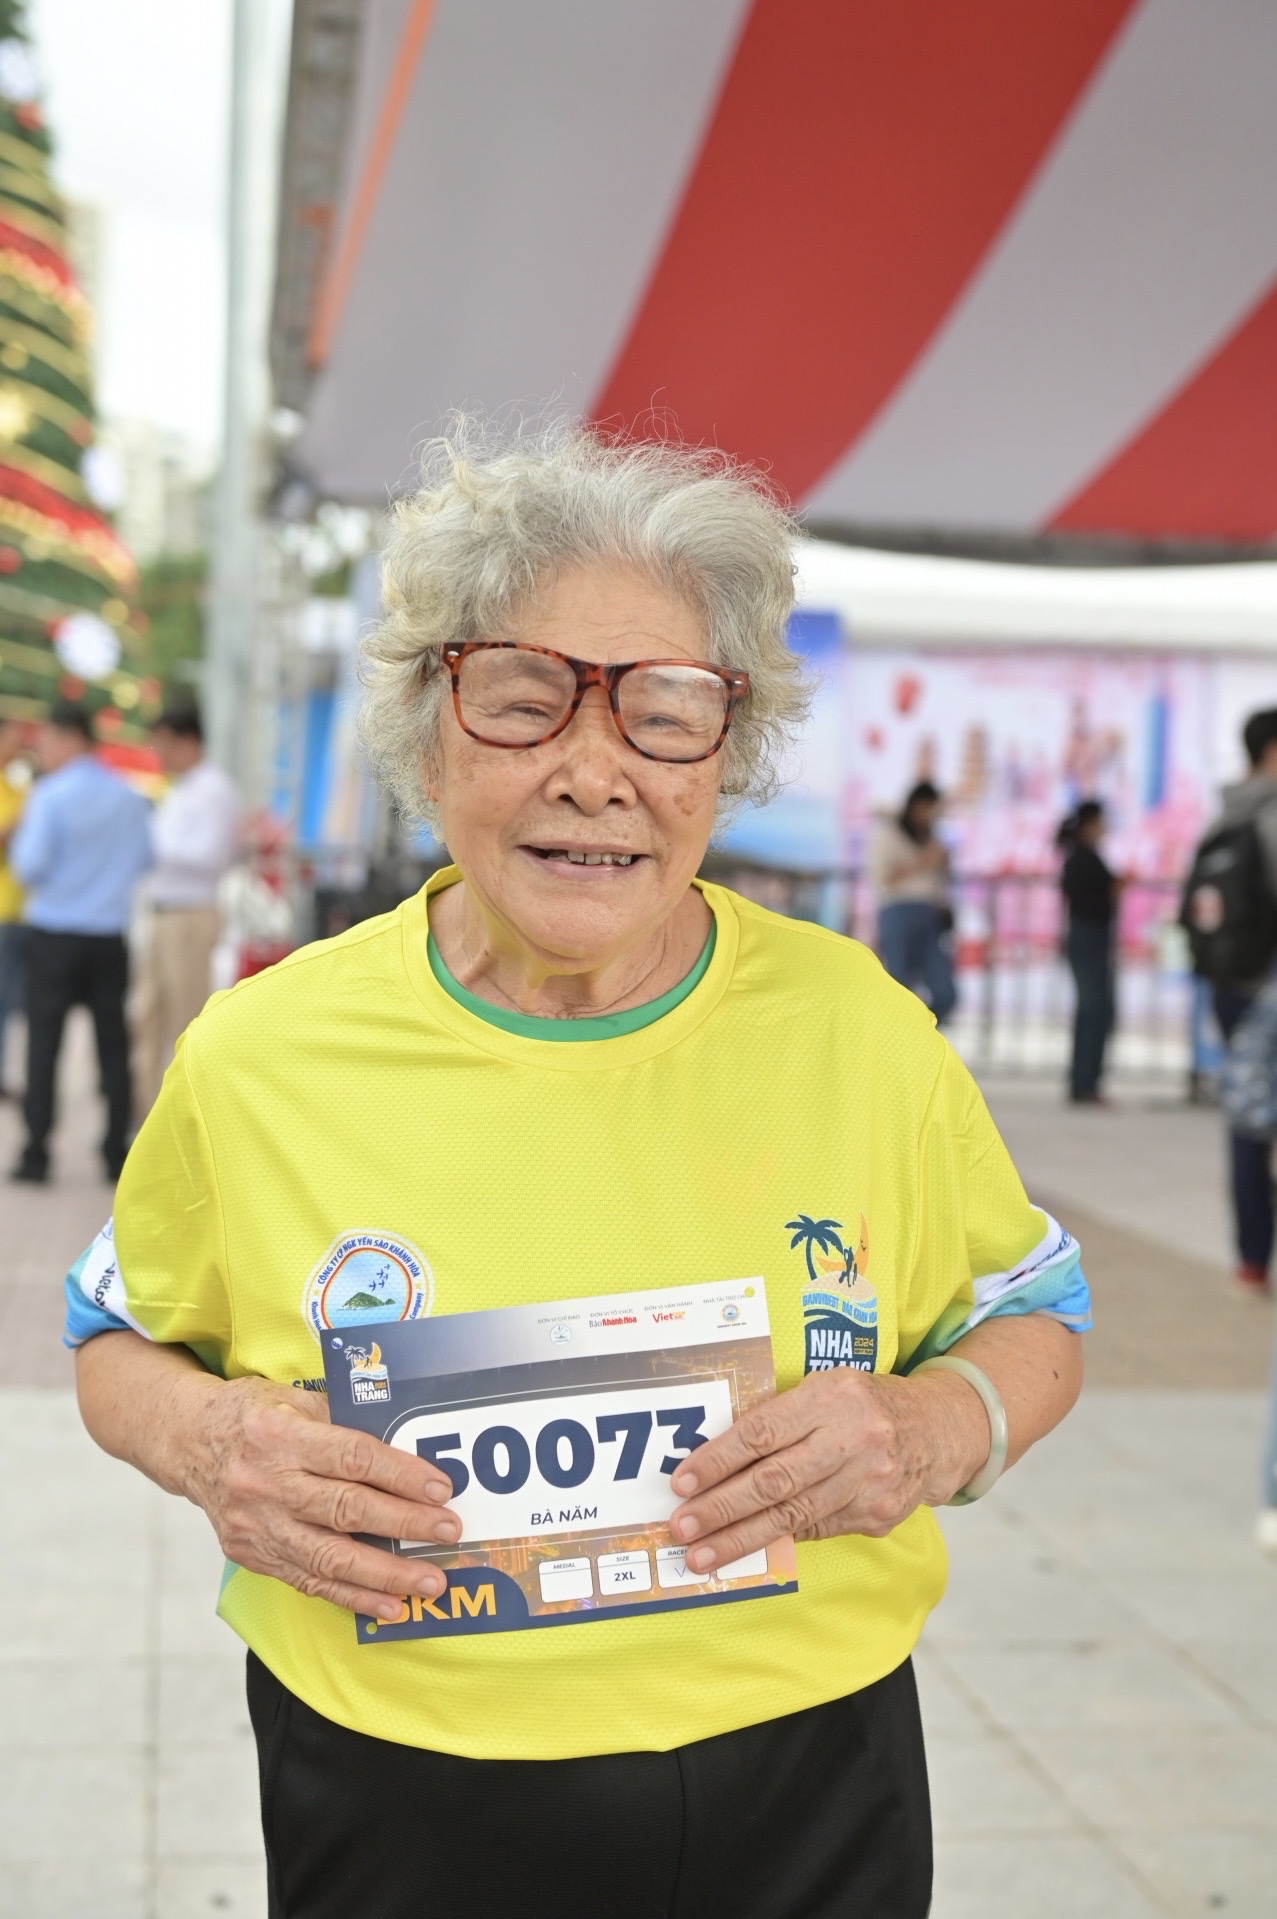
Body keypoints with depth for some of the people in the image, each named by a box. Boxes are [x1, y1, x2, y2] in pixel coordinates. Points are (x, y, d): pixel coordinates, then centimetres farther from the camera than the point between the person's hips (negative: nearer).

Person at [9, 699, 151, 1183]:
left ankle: (36, 1154, 2)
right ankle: (117, 1153, 10)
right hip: (110, 936, 4)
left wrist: (20, 835, 5)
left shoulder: (49, 795, -11)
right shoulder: (129, 797, 3)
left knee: (44, 1044, 3)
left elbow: (31, 866, -13)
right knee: (113, 1044, 8)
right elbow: (145, 859, 9)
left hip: (54, 934, -3)